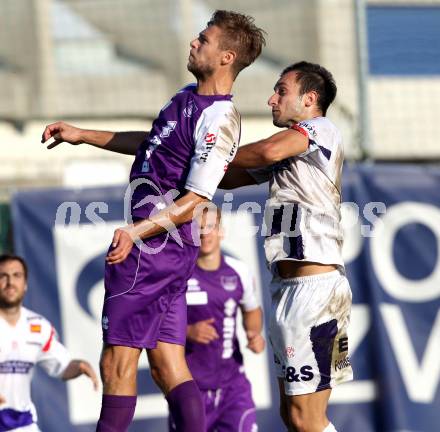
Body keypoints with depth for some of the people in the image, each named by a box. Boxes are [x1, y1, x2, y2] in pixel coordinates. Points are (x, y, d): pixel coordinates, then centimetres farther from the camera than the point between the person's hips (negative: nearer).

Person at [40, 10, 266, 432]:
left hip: (152, 248, -10)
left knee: (118, 363, -5)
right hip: (173, 250, 10)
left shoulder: (218, 121, -18)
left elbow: (191, 202, -22)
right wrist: (82, 135, 30)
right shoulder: (188, 97, 12)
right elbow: (153, 143, 29)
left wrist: (136, 232, -33)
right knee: (168, 367, 7)